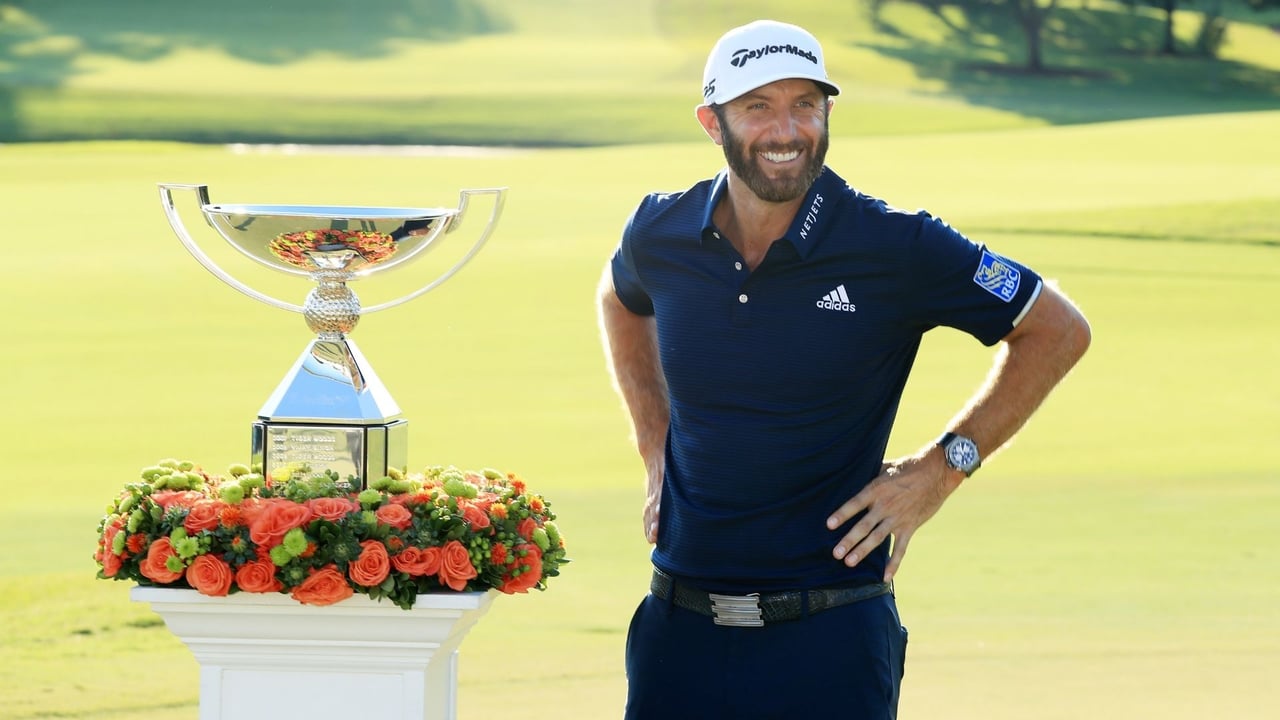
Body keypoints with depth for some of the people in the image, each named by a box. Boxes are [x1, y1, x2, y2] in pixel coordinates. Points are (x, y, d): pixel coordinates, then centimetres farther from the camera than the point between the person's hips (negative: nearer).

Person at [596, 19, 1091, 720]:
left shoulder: (895, 247, -9)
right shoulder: (660, 234, 2)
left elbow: (1057, 331, 2)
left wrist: (943, 466, -3)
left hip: (830, 634, -3)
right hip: (680, 627, 3)